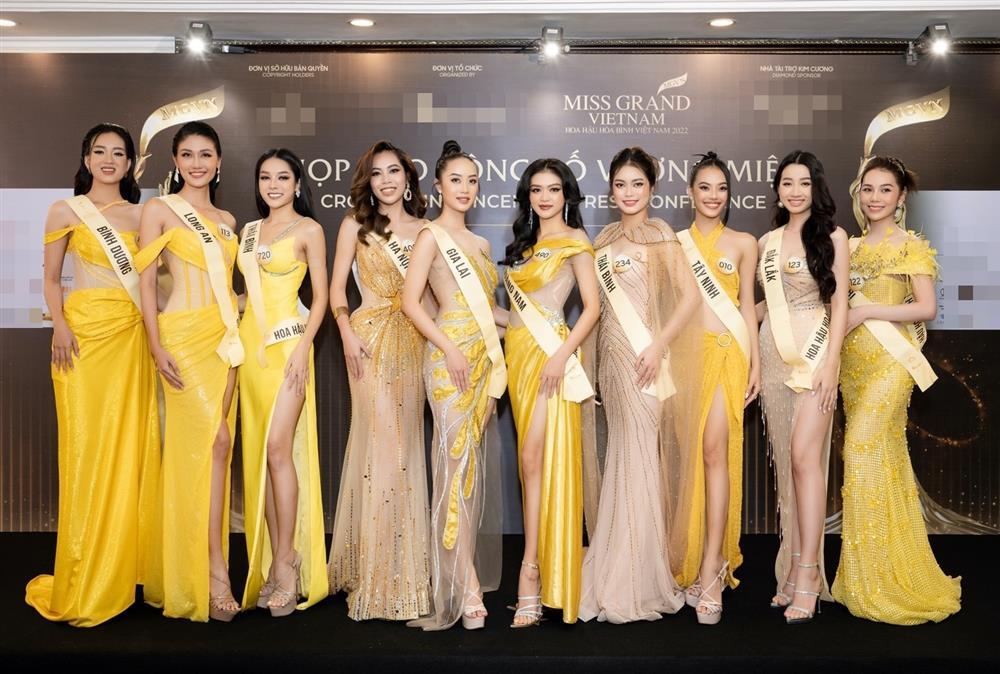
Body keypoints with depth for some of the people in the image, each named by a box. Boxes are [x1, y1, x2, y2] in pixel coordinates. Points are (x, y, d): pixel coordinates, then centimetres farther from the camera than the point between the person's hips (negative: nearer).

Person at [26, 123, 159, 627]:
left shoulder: (139, 215, 13)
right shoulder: (66, 211, 5)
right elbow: (51, 278, 6)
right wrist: (59, 325, -10)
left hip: (132, 334, 3)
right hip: (85, 330, -3)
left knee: (132, 446, 2)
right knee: (87, 447, -4)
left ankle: (122, 569, 15)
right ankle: (83, 583, 7)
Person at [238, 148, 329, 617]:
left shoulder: (308, 229, 1)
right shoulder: (249, 231, 18)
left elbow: (321, 296, -4)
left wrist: (303, 346, -14)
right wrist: (238, 341, 12)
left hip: (287, 341, -6)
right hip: (250, 341, 6)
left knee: (278, 448, -14)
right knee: (259, 452, 3)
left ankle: (286, 562, -5)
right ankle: (276, 562, 10)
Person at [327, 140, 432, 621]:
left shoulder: (424, 229, 12)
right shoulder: (356, 224, 7)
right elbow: (337, 285, 3)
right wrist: (346, 331, -12)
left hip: (413, 340, 3)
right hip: (371, 337, -3)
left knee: (407, 441, 4)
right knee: (379, 439, -8)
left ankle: (403, 569, 17)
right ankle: (375, 575, 3)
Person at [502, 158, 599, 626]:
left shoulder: (573, 240, -1)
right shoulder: (526, 241, 19)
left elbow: (592, 306, -8)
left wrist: (562, 355, -17)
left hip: (549, 352, -7)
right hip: (517, 349, 7)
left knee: (535, 456, -13)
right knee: (531, 458, 6)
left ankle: (531, 572, -10)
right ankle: (539, 565, 12)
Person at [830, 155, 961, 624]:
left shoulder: (912, 246, -1)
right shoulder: (852, 247, 14)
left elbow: (927, 308, -9)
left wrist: (865, 312, -14)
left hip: (889, 360, -6)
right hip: (853, 360, 6)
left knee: (862, 447, -13)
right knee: (881, 455, 8)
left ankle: (874, 578, -3)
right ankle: (888, 566, 16)